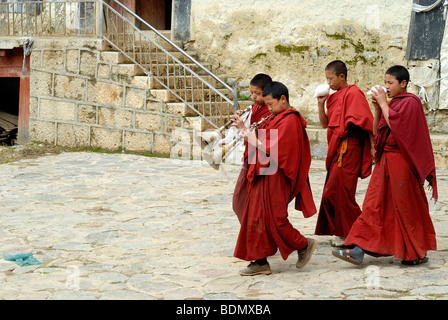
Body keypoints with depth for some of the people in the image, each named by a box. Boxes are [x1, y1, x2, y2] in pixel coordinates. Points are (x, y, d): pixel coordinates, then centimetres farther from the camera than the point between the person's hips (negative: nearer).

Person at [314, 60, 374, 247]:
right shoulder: (333, 97, 17)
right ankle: (341, 232, 18)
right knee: (332, 192, 10)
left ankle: (350, 233, 1)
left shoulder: (353, 93, -9)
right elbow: (325, 124, 19)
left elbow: (366, 121, -13)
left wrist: (372, 146, -16)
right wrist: (321, 104, 6)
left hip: (348, 146, -9)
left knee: (338, 191, -9)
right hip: (336, 147, 9)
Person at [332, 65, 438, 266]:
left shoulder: (410, 102, -11)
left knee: (407, 207, 2)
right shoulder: (391, 103, 15)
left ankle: (418, 254, 16)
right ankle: (359, 251, 0)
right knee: (374, 206, 3)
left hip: (401, 162, -8)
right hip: (385, 161, 9)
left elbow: (394, 125, -23)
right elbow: (377, 131, 14)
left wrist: (383, 103, -15)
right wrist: (377, 108, 2)